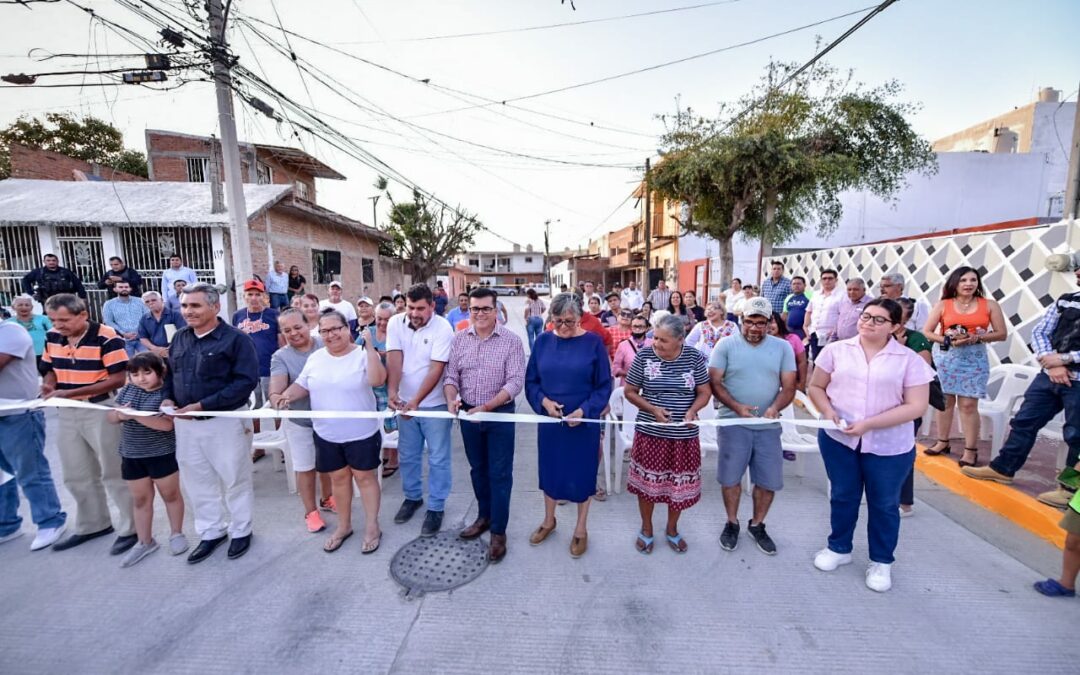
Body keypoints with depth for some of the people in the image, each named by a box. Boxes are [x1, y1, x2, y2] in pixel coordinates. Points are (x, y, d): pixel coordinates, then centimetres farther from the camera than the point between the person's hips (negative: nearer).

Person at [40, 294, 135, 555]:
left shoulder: (107, 338, -17)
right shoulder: (53, 337, 4)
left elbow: (118, 379, -19)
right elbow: (51, 369, 15)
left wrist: (71, 392, -22)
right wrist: (49, 385, -7)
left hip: (102, 411, -7)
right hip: (66, 413, 7)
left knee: (114, 474, 1)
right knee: (76, 476, 18)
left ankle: (130, 529, 14)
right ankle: (92, 525, 36)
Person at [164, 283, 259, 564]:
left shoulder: (235, 339, -15)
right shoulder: (179, 338, 6)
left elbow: (246, 381, -21)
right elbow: (170, 372, 17)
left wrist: (202, 405, -23)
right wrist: (168, 398, -3)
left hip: (226, 421, -6)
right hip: (185, 422, 6)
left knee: (234, 479, 9)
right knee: (196, 480, 17)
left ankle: (241, 531, 29)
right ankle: (211, 532, 36)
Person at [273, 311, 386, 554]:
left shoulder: (363, 354, -13)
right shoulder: (315, 358, 4)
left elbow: (377, 380, -28)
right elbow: (302, 386, 11)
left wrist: (370, 347, -33)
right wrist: (286, 396, -9)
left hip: (361, 433, -5)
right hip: (327, 434, 5)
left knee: (364, 477, 7)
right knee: (339, 478, 17)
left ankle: (372, 527, 22)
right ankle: (344, 526, 35)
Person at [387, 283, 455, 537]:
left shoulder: (442, 328, -17)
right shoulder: (396, 323, -5)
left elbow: (436, 369, -21)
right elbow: (394, 359, -13)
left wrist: (417, 401, -27)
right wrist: (393, 391, -27)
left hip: (434, 403, -4)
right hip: (405, 401, 4)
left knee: (438, 458, 6)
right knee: (408, 455, 17)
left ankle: (436, 507, 21)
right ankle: (412, 497, 38)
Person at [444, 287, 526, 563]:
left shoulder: (511, 341, -11)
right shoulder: (460, 339, 1)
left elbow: (515, 382, -16)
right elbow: (451, 375, 2)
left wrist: (486, 407, -24)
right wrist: (451, 399, -18)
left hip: (500, 414, -4)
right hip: (467, 414, 4)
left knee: (500, 474, 5)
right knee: (478, 469, 19)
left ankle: (498, 532, 20)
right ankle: (484, 516, 39)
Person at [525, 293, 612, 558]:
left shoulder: (593, 343, -9)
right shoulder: (543, 341, -1)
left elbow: (604, 386, -6)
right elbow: (530, 381, 3)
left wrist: (584, 410, -19)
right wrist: (543, 401, -15)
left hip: (583, 422, -2)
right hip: (548, 419, 3)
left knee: (582, 473, 11)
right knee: (549, 468, 17)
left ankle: (581, 529, 33)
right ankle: (549, 520, 42)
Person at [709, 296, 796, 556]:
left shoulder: (783, 347, 3)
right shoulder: (726, 345, -4)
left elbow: (789, 386, 0)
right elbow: (714, 383, -6)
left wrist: (775, 408, -19)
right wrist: (736, 406, -20)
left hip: (768, 426, 2)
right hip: (732, 423, -2)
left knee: (769, 480, 10)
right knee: (730, 477, 8)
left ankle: (757, 525, 33)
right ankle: (732, 524, 30)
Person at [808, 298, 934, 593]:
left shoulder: (910, 360, -5)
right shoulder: (836, 350, 0)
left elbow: (916, 406, -10)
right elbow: (816, 386, 5)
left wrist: (869, 424, -19)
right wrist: (828, 412, -14)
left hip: (889, 446, -1)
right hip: (838, 438, 1)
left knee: (884, 504, 14)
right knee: (842, 496, 16)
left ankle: (881, 562, 34)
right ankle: (839, 548, 36)